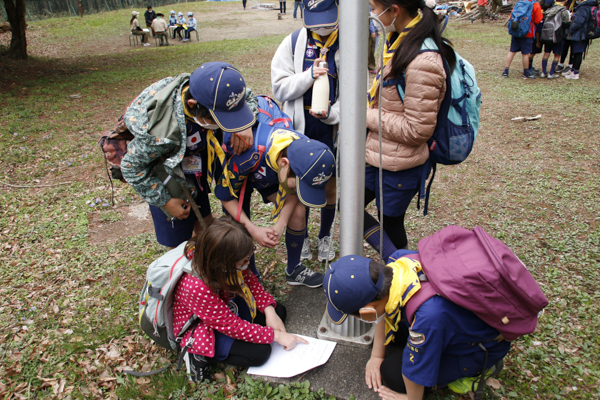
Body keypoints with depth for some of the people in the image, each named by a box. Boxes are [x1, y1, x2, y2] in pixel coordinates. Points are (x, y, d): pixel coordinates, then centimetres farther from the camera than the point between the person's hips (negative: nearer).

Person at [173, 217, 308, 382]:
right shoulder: (196, 288, -41)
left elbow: (248, 279, -3)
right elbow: (232, 326, -31)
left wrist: (269, 310, -15)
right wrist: (275, 335, -25)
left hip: (226, 307, 8)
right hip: (201, 329, -8)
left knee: (278, 310, 3)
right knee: (260, 353, -20)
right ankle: (200, 356, -5)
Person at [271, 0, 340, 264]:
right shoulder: (293, 42, -4)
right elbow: (280, 88, -7)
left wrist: (332, 113, -22)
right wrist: (308, 75, -21)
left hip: (332, 128, 0)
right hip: (300, 127, 0)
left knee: (329, 187, 12)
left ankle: (325, 237, 35)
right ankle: (302, 237, 34)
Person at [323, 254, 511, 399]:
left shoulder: (427, 314, -44)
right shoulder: (397, 263, -24)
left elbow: (415, 369, -25)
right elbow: (383, 307, -3)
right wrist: (376, 356, 3)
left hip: (481, 346, -6)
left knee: (392, 373, -11)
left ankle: (474, 369, 4)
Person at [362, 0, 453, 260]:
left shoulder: (423, 62, -25)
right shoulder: (398, 41, 4)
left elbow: (416, 129, -24)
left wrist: (368, 117, -16)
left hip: (400, 165, -10)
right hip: (378, 155, 10)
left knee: (390, 220, 10)